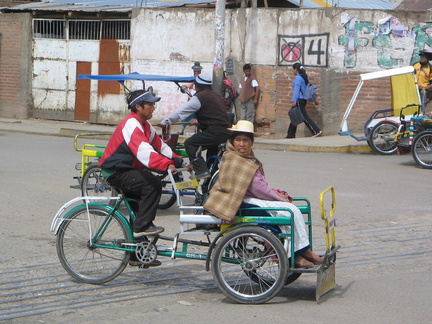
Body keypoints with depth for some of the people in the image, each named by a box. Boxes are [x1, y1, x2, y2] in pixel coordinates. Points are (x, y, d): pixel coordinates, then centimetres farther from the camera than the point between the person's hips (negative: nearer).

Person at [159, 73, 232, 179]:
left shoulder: (199, 97, -5)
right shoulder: (218, 96, 21)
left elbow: (181, 111, -5)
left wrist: (164, 122, 2)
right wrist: (198, 122, 48)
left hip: (215, 132, -9)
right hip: (227, 133, 9)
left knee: (189, 143, -6)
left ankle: (201, 170, -16)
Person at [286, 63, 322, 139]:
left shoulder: (298, 78, -12)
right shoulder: (304, 77, 15)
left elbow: (296, 89, -18)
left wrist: (294, 101, -19)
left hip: (299, 100, -10)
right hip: (303, 100, 10)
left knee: (304, 116, -9)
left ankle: (317, 131, -14)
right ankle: (290, 134, 18)